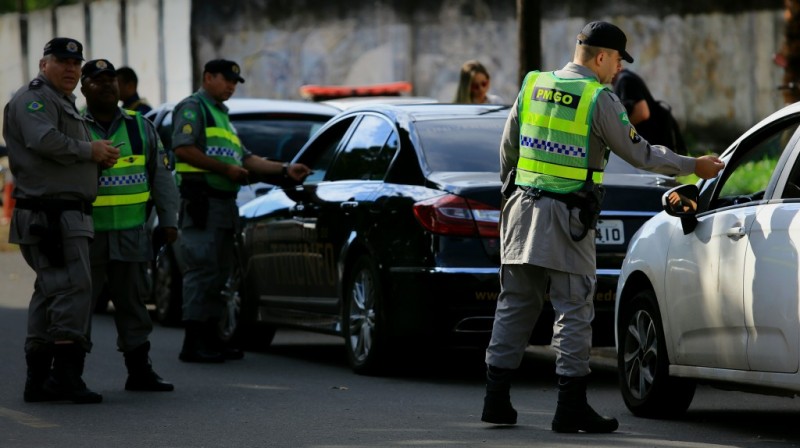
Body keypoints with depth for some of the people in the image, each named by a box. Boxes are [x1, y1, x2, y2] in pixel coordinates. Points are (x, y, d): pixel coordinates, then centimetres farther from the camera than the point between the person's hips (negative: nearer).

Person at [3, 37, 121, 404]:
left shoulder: (63, 103, 26)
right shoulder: (34, 99, -7)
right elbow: (44, 141, -25)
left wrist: (102, 157, 10)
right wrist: (90, 150, -12)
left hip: (67, 217, 11)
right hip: (50, 213, -11)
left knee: (51, 293, 10)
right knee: (73, 288, -17)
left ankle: (38, 380, 13)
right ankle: (66, 374, -20)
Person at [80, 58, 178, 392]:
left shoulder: (141, 127, 11)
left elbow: (161, 176, 12)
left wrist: (168, 220, 6)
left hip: (132, 236, 3)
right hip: (87, 236, -3)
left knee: (133, 302, 9)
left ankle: (139, 370, 15)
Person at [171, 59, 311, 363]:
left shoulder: (222, 116, 27)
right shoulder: (192, 108, -2)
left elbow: (245, 159, 24)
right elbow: (183, 149, -17)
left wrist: (285, 170, 11)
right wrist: (226, 169, -15)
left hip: (224, 205, 10)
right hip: (202, 201, -10)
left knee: (219, 272, 10)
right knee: (201, 270, -12)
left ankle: (210, 338, 15)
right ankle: (194, 343, -13)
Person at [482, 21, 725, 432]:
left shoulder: (532, 87, 8)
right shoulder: (599, 100, -9)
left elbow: (507, 151, 14)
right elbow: (639, 154, -3)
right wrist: (693, 166, 8)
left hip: (523, 209, 6)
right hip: (568, 218, -6)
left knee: (515, 305, 11)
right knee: (574, 310, -1)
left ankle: (497, 399, 11)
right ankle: (571, 407, -1)